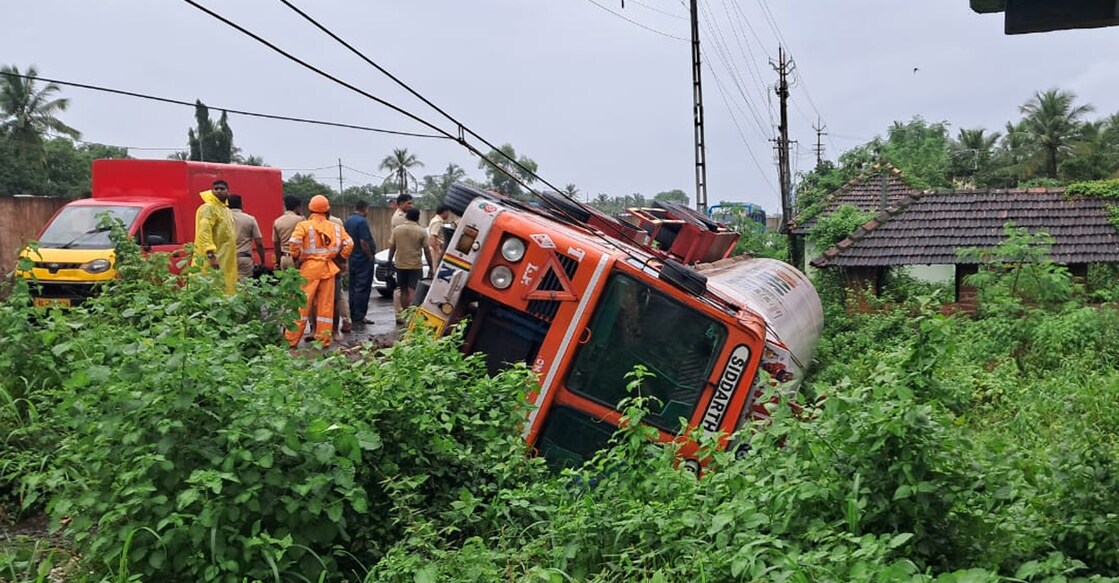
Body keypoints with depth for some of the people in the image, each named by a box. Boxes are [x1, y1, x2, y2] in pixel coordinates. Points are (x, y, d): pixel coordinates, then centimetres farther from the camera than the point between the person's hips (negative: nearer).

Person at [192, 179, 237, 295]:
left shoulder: (226, 209, 19)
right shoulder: (208, 208, -10)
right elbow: (204, 232, -20)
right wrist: (211, 255, -29)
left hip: (226, 261, 9)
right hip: (212, 260, -9)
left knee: (226, 291, 8)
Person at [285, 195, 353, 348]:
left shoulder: (304, 225, -3)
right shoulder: (336, 227, 6)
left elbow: (294, 243, -16)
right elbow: (349, 244, -2)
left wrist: (296, 258, -1)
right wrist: (340, 257, 10)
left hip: (309, 267, -2)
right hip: (328, 268, 2)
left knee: (301, 305, 3)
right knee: (326, 305, 8)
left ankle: (291, 340, 7)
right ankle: (324, 340, 12)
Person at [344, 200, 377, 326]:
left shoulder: (348, 220, 11)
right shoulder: (362, 221, -16)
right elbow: (363, 242, -22)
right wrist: (370, 256, -13)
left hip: (352, 258, 9)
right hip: (363, 259, -9)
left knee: (353, 288, 13)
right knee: (362, 288, -4)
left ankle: (353, 316, 19)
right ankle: (359, 317, -3)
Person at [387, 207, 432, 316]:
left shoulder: (397, 229, 2)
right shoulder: (421, 231, -5)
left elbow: (391, 247, 4)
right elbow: (427, 250, -4)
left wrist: (390, 261, 15)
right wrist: (431, 265, 3)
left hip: (400, 265, 3)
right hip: (416, 266, -3)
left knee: (404, 291, 12)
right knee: (413, 291, -6)